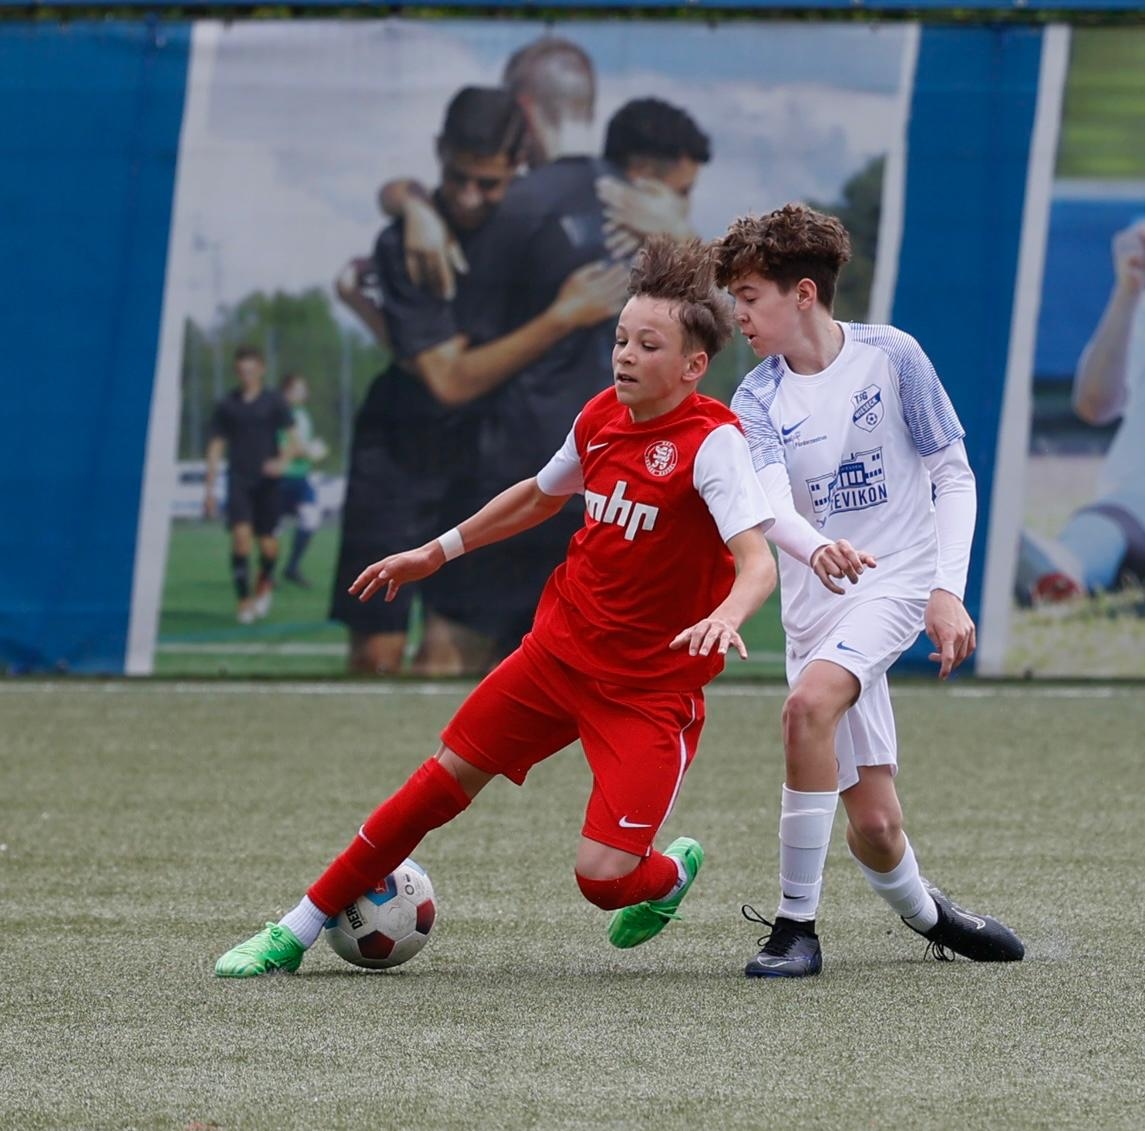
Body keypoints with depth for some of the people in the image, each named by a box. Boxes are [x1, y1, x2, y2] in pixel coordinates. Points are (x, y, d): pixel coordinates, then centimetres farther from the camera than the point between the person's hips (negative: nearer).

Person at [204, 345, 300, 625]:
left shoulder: (274, 401, 3)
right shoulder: (227, 405, 8)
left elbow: (293, 441, -1)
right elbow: (216, 447, 11)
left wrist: (281, 460, -23)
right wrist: (209, 490, 7)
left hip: (267, 481, 0)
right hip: (238, 480, 0)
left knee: (268, 543, 2)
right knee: (240, 534, -18)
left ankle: (264, 585, 33)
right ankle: (244, 600, -14)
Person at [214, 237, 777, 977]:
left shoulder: (712, 440, -20)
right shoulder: (603, 416, 1)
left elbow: (758, 561, -30)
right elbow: (541, 496, 22)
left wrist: (726, 616, -51)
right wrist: (438, 552, 27)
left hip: (651, 687, -6)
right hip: (561, 648, 6)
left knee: (602, 876, -14)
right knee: (446, 780, 8)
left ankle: (668, 875, 25)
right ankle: (297, 932, 20)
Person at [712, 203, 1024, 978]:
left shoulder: (891, 357, -5)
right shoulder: (758, 400, 0)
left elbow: (954, 476, 0)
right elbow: (770, 505, -18)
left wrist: (948, 591, -11)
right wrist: (815, 547, -41)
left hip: (899, 580, -3)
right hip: (818, 605, 3)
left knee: (808, 705, -30)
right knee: (872, 820, -2)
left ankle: (797, 925, -21)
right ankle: (923, 914, 31)